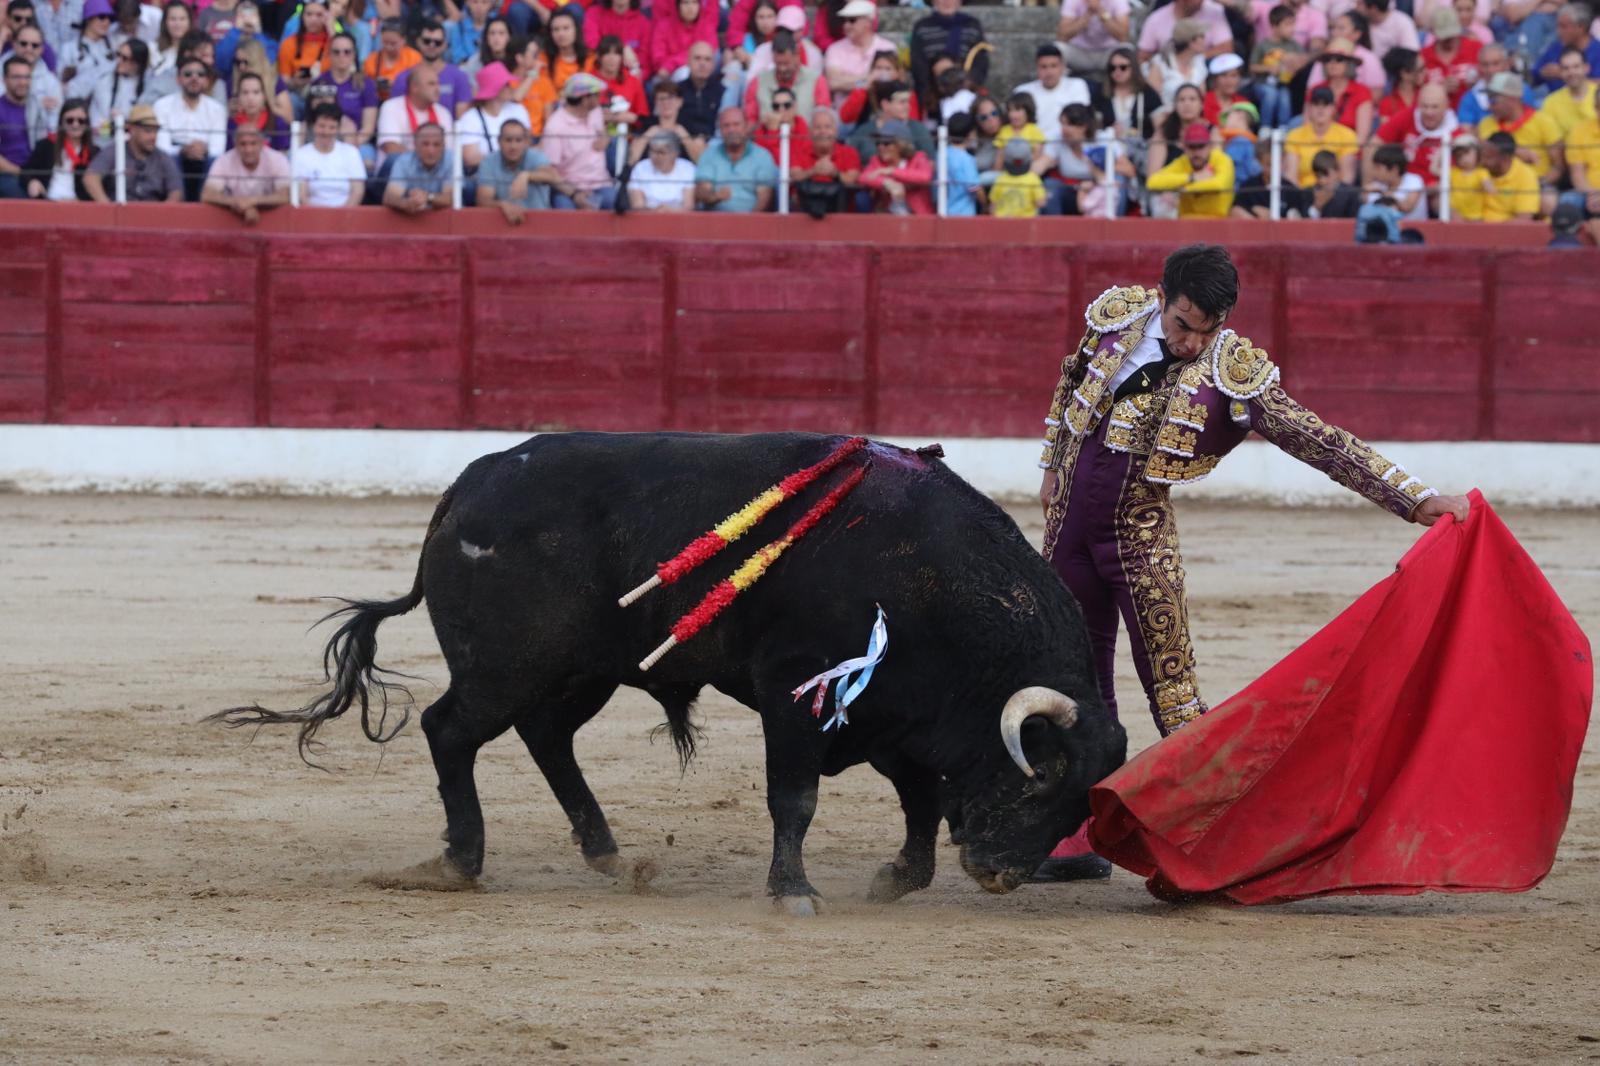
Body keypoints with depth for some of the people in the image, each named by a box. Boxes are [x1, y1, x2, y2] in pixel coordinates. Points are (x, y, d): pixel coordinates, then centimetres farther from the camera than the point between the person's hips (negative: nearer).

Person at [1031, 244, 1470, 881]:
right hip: (1068, 529, 3)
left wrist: (1415, 498, -23)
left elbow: (1319, 442, -17)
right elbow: (1071, 383, 15)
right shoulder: (1115, 317, -5)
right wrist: (1053, 468, 22)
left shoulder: (1235, 375, -15)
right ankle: (1080, 841, 17)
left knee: (1171, 689, -10)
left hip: (1140, 538, -3)